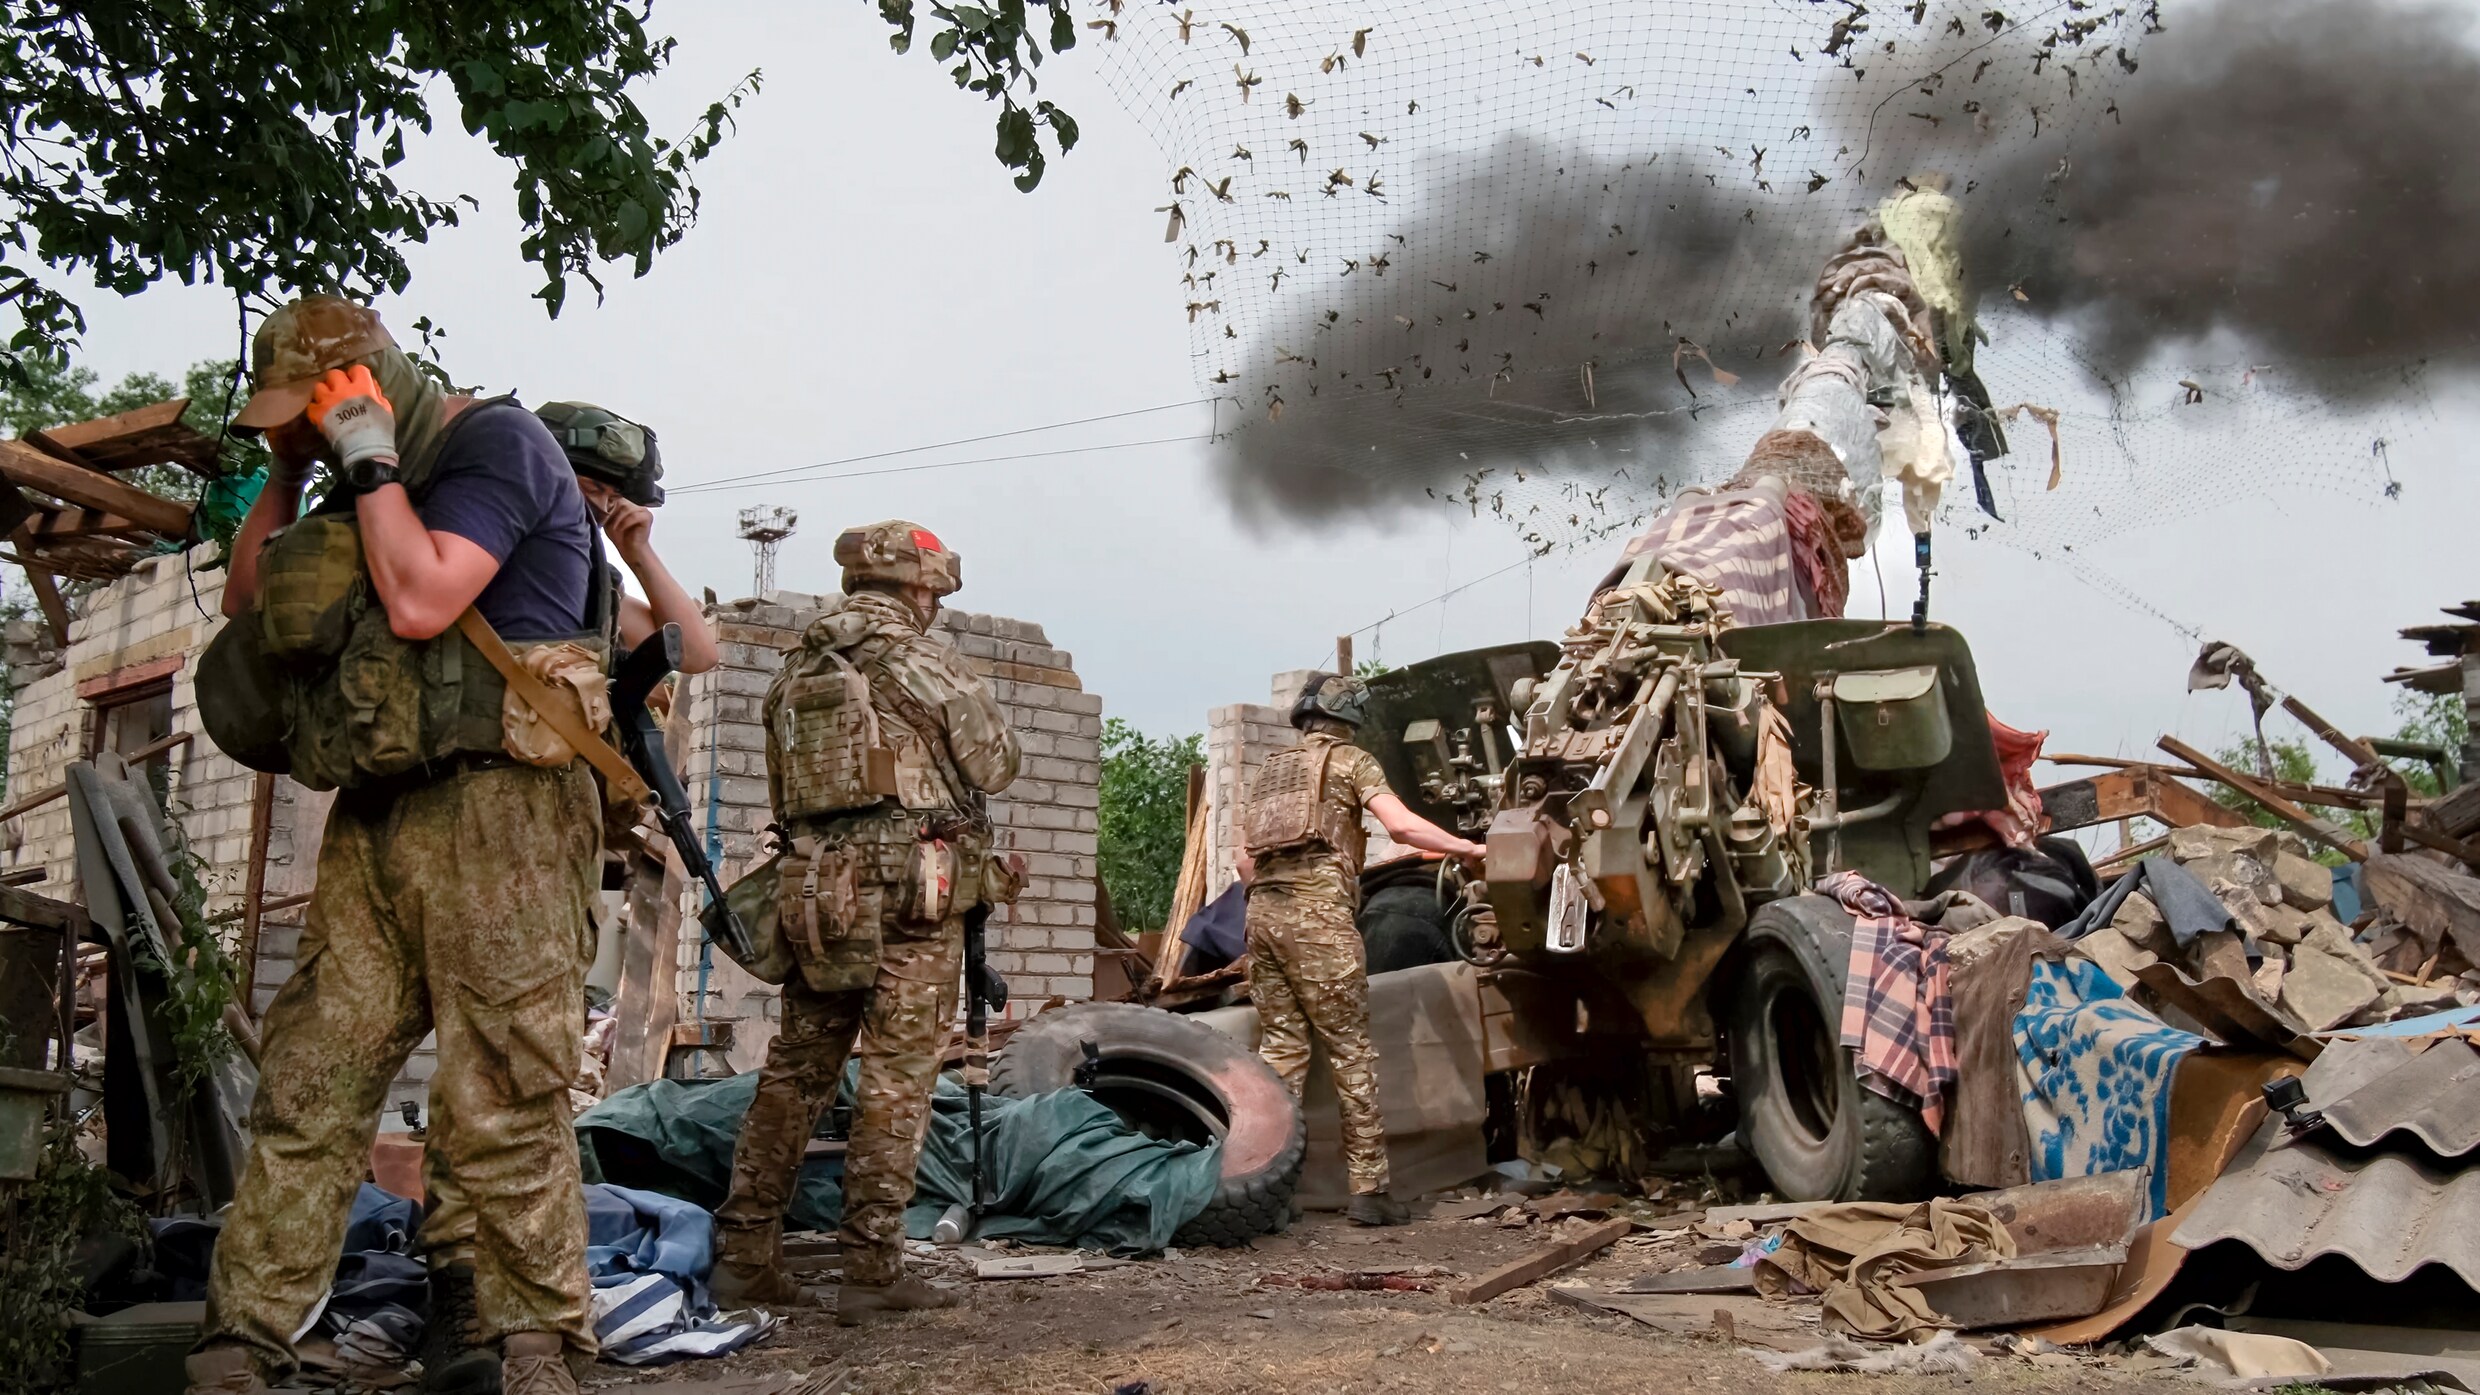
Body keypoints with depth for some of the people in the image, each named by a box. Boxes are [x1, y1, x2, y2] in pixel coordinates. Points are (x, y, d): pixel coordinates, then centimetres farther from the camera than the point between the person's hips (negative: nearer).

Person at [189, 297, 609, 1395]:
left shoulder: (495, 442, -4)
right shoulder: (376, 480, 22)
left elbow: (419, 602, -17)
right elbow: (248, 607, 28)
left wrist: (369, 462, -6)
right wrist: (282, 477, 18)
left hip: (496, 810, -8)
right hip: (378, 817, 8)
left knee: (500, 1103, -6)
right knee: (308, 1081, 4)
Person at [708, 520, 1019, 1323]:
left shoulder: (796, 668, 15)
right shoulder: (917, 658, -5)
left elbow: (783, 790, 17)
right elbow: (995, 762, 1)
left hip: (816, 889, 6)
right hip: (910, 887, -6)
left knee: (797, 1068, 12)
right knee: (897, 1075, -3)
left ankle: (745, 1254, 14)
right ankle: (873, 1269, -3)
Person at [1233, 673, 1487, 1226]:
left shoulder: (1270, 769, 23)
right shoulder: (1351, 761, 6)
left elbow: (1245, 858, 21)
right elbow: (1401, 825, -8)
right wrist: (1468, 848, -1)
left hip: (1263, 912, 6)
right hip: (1319, 915, -6)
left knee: (1280, 1048, 9)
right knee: (1351, 1051, -1)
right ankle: (1368, 1189, -1)